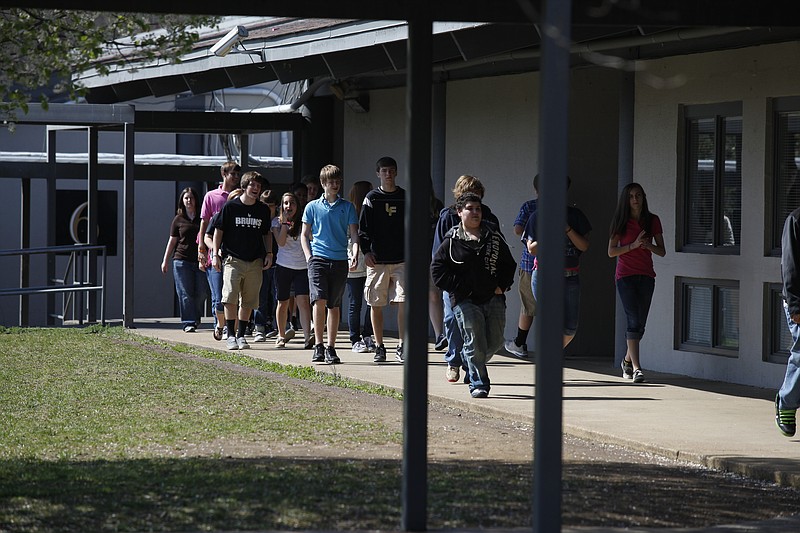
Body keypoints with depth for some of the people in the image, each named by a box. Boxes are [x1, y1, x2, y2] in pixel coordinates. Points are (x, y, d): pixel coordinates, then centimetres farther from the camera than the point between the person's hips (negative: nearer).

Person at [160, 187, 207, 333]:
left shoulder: (202, 218, 9)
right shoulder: (178, 219, 8)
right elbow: (172, 241, 11)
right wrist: (165, 261, 8)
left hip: (200, 260, 1)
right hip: (182, 260, -1)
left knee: (201, 293, 1)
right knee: (185, 293, -4)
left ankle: (196, 317, 24)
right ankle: (188, 322, -2)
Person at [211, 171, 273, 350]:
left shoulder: (263, 210, 10)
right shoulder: (230, 206, 0)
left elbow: (266, 234, 21)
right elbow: (218, 230, 5)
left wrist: (269, 253, 9)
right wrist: (215, 254, -1)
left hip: (255, 262, 3)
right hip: (233, 260, -3)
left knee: (248, 302, 4)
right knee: (230, 297, -15)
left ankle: (241, 335, 13)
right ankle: (231, 335, -8)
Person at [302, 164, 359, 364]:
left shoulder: (347, 207, 9)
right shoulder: (313, 207, 8)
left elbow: (353, 233, 6)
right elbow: (304, 234, 13)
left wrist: (355, 254, -11)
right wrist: (308, 256, -2)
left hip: (340, 260, 1)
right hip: (318, 258, -1)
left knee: (334, 305, 4)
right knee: (319, 301, -15)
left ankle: (331, 348, 9)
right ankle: (318, 346, -8)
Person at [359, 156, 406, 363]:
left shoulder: (405, 197, 8)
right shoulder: (372, 198, 4)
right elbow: (363, 229, 3)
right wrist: (366, 251, -8)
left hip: (401, 260, 0)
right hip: (377, 260, 0)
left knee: (404, 303, -9)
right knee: (376, 305, 3)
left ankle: (402, 347, -5)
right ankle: (379, 348, 11)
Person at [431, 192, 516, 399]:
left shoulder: (494, 238, 12)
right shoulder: (452, 241, 1)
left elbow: (509, 264, 18)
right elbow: (437, 269, -1)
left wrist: (502, 286, 3)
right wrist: (458, 288, -7)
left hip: (493, 298, 4)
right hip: (465, 301, -4)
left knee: (495, 342, 5)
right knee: (475, 342, -11)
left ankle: (471, 362, 33)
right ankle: (478, 384, -2)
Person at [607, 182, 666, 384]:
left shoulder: (652, 221, 7)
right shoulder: (621, 222, 1)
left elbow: (662, 251, 8)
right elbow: (611, 252, -2)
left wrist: (648, 246, -13)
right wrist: (633, 245, -15)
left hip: (646, 276, 3)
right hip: (626, 275, -3)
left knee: (640, 323, 5)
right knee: (634, 320, -14)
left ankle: (628, 360, 26)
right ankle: (636, 367, -17)